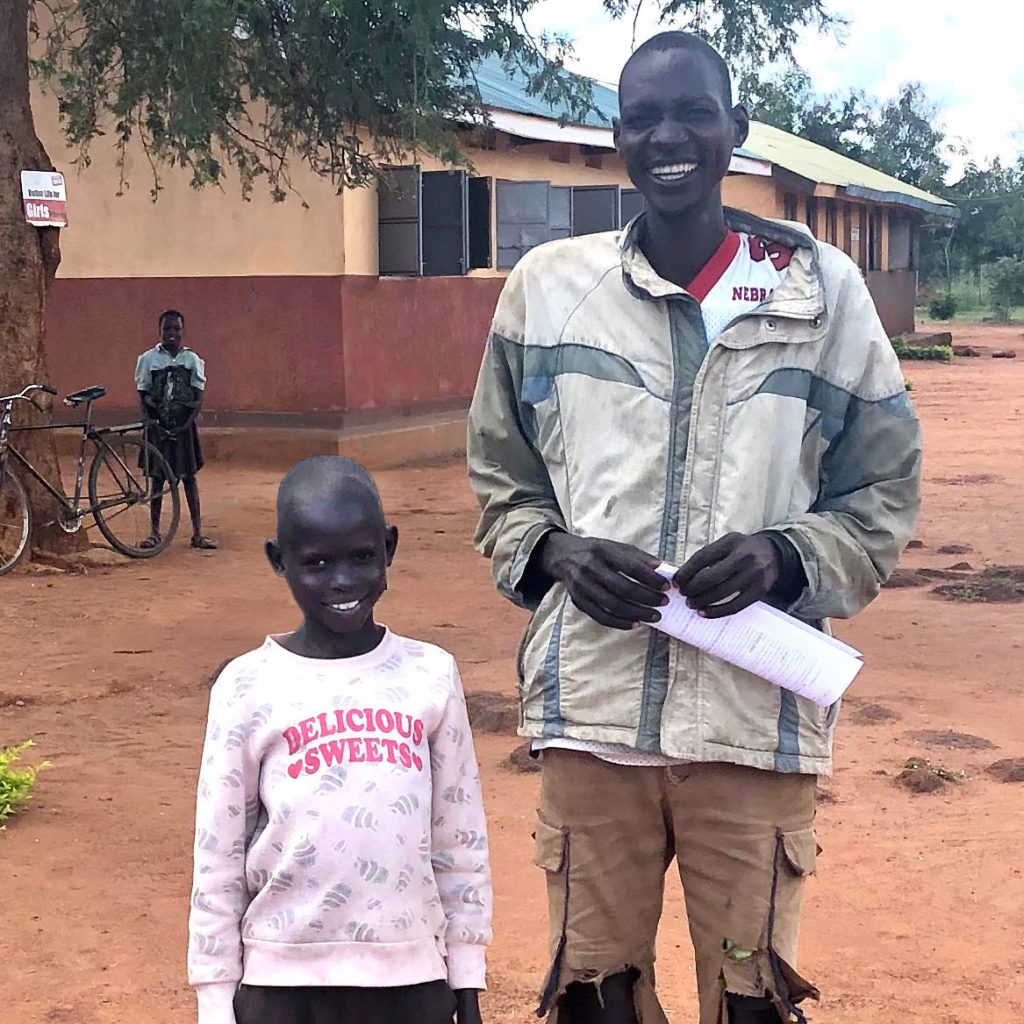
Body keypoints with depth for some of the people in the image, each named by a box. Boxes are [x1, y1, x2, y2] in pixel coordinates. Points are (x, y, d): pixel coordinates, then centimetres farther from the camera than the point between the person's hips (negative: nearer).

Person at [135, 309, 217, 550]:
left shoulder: (192, 359, 2)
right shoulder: (148, 359, 1)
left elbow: (198, 398, 2)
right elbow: (143, 396, 2)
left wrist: (188, 423, -10)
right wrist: (150, 422, -10)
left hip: (184, 426, 0)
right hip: (158, 426, 0)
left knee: (189, 476, 2)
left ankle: (197, 533, 5)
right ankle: (155, 532, 12)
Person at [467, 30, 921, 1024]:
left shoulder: (822, 287, 2)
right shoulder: (548, 286, 5)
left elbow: (884, 494, 6)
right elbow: (501, 483, 13)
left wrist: (787, 556, -12)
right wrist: (556, 550, -7)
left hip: (758, 715, -1)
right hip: (591, 706, 1)